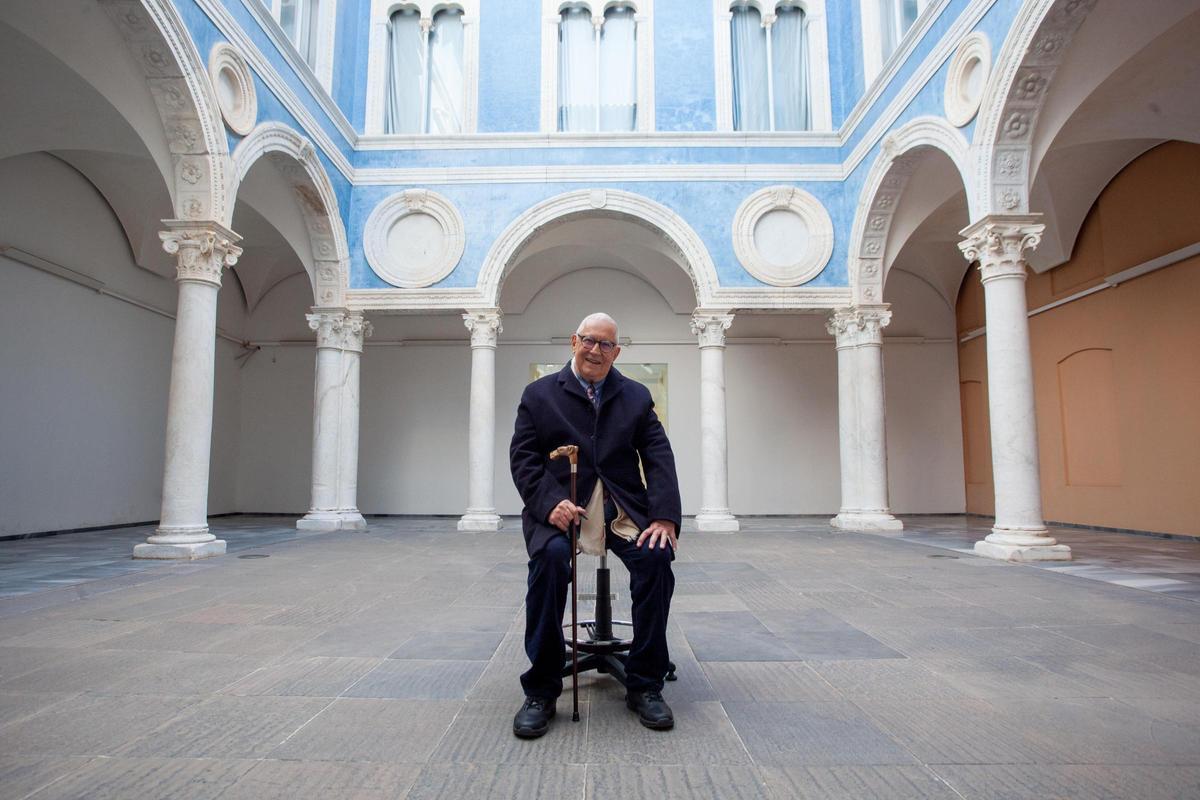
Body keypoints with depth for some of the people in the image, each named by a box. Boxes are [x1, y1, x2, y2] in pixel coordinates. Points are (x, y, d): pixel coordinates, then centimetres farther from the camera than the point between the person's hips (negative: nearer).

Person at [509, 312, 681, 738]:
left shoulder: (637, 396, 15)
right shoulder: (539, 394, 10)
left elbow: (659, 458, 4)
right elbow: (523, 458, 0)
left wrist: (664, 516, -12)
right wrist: (550, 502, -19)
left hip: (623, 507, 2)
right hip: (561, 507, -1)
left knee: (656, 556, -27)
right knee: (550, 557, -32)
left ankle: (644, 685, -9)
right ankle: (541, 691, -15)